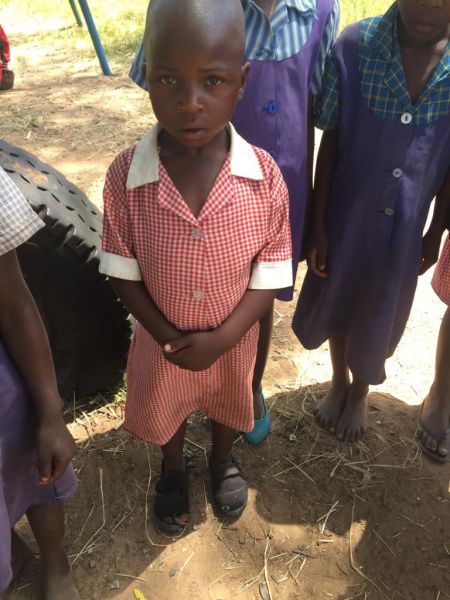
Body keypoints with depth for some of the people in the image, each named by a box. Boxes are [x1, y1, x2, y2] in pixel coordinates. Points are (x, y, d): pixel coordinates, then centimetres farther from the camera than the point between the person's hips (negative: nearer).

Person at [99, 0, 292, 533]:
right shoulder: (125, 176, -23)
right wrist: (168, 338, -19)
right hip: (161, 340, 0)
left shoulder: (264, 176, -23)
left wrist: (221, 339, -22)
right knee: (164, 410, 27)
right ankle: (173, 470, 61)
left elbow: (271, 274, -15)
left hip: (233, 340, 0)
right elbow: (122, 272, -13)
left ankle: (222, 460, 63)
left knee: (227, 406, 28)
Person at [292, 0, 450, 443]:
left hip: (407, 223, 1)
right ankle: (338, 382, 49)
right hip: (347, 213, 0)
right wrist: (317, 224, -7)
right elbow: (330, 141, -10)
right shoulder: (354, 45, -18)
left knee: (379, 313, 18)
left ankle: (360, 391, 48)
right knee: (336, 301, 19)